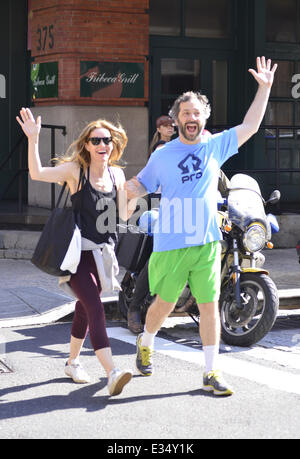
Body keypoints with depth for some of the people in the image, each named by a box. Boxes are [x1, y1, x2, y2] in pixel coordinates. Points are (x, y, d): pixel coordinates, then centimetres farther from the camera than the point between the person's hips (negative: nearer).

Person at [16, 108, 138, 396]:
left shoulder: (117, 174, 7)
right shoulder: (75, 170, -8)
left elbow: (123, 216, 7)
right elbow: (37, 173, -21)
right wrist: (33, 139, -30)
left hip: (104, 253, 6)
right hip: (79, 252, -6)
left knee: (84, 309, 18)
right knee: (95, 309, -18)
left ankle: (72, 362, 35)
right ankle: (111, 373, -28)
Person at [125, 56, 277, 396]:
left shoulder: (216, 146, 7)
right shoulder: (162, 156, 3)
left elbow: (250, 126, 14)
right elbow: (140, 187, 11)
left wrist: (265, 87, 10)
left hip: (207, 243, 2)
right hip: (170, 245, -1)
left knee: (209, 306, 0)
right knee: (164, 304, 8)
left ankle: (211, 373, 7)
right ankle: (145, 343, 37)